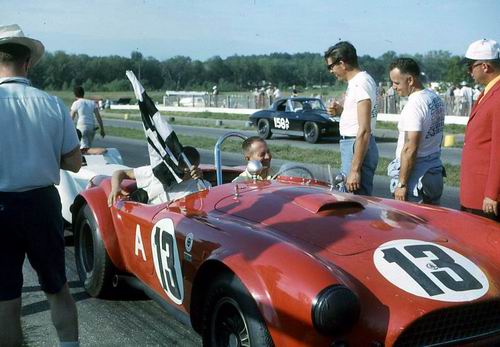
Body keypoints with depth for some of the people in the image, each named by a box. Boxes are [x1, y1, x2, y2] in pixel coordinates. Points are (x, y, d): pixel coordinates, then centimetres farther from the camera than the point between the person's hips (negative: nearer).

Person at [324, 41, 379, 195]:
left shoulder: (361, 83, -17)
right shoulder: (356, 81, 14)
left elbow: (364, 130, -23)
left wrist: (355, 169, -24)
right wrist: (340, 111, 6)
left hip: (359, 147, -11)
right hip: (351, 144, 11)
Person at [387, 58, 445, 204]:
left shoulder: (415, 103, -20)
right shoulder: (435, 98, 9)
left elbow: (410, 148, -23)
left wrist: (401, 184, -19)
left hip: (416, 177, -10)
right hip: (435, 173, 10)